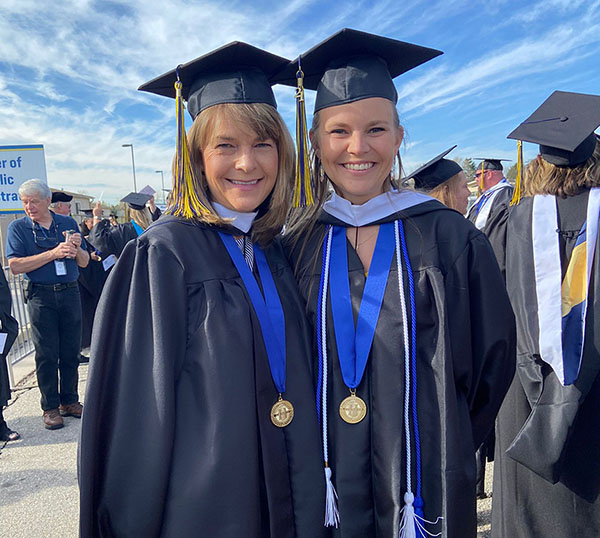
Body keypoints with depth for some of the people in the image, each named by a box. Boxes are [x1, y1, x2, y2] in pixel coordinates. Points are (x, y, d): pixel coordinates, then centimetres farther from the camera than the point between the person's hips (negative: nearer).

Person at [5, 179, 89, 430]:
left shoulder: (68, 223, 7)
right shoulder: (18, 227, 0)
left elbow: (84, 262, 9)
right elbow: (15, 266, -12)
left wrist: (76, 249, -14)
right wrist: (53, 253, -20)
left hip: (70, 293, 3)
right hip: (41, 296, -2)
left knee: (71, 352, 8)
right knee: (46, 355, 3)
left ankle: (69, 401, 22)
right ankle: (50, 407, 16)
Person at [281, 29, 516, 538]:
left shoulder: (450, 240, -8)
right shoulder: (296, 243, -5)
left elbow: (494, 357, 0)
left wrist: (446, 447, 0)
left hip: (425, 484, 0)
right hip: (325, 484, 1)